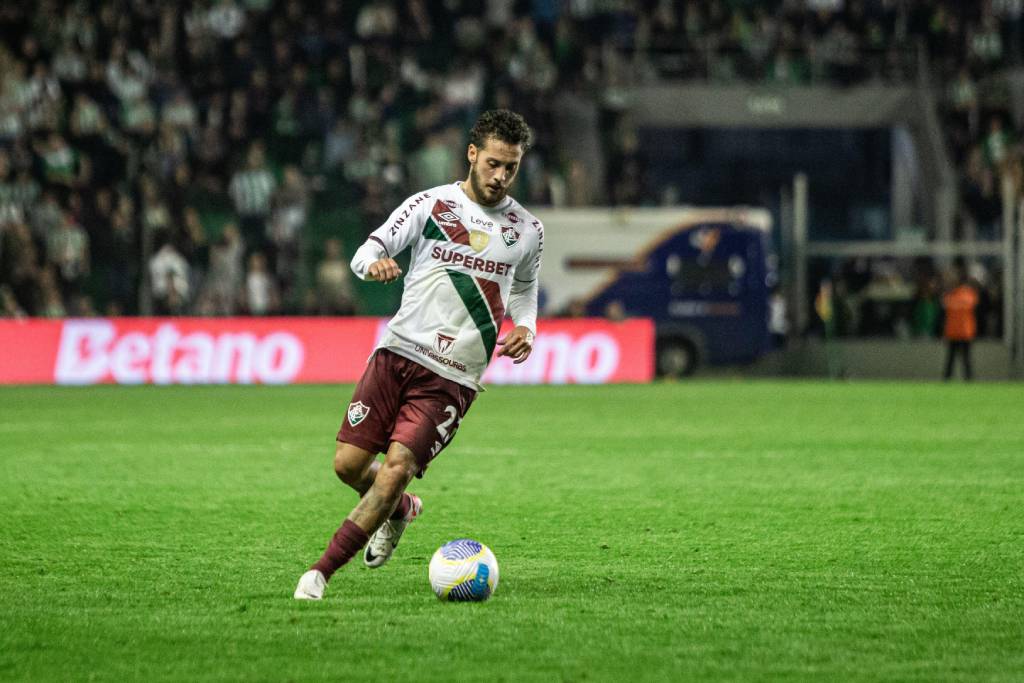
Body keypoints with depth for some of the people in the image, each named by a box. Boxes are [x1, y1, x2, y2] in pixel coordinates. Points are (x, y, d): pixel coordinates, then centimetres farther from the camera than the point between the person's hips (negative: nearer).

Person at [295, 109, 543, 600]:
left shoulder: (526, 229, 8)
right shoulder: (431, 203, 2)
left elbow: (524, 286, 27)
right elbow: (367, 251, -2)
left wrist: (525, 328, 7)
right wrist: (374, 262, -26)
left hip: (454, 377, -1)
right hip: (398, 352, 1)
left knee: (397, 468, -17)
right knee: (348, 463, -3)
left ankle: (321, 572, -11)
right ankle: (400, 510, 32)